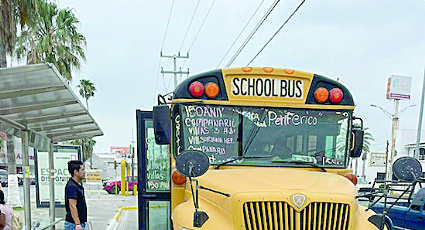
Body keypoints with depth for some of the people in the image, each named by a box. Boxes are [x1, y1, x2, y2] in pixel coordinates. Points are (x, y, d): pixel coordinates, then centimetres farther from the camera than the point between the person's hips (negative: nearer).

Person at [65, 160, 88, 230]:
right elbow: (72, 206, -24)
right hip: (73, 224, -10)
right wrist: (77, 224, -28)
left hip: (81, 223, 10)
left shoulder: (78, 185, 14)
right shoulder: (71, 186, -18)